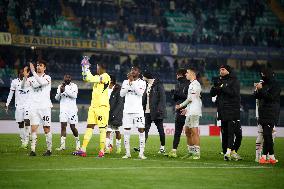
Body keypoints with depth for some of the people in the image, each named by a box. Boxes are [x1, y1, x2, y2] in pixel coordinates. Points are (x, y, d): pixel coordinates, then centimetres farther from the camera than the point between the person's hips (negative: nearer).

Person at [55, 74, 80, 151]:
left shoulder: (74, 86, 2)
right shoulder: (60, 86, 13)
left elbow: (74, 95, -14)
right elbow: (57, 98, 11)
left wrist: (65, 90, -18)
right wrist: (60, 91, -8)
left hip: (72, 108, -2)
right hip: (63, 108, 2)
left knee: (72, 126, 1)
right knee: (63, 125, -9)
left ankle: (77, 143, 21)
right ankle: (62, 145, -12)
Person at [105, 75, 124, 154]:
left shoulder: (118, 90, -9)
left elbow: (120, 103, -11)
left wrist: (113, 113, -17)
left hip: (116, 113, -4)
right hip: (107, 113, 4)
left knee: (117, 131, 7)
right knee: (108, 131, -3)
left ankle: (118, 147, 18)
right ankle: (108, 147, -5)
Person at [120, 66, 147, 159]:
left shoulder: (142, 83, 4)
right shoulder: (126, 82, 12)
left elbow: (140, 93, -14)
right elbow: (121, 94, 0)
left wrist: (132, 81, -15)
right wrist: (129, 83, -8)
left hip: (138, 110, -3)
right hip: (127, 110, 3)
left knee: (141, 130, -7)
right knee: (126, 131, 2)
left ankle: (141, 153, -4)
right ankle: (127, 153, 10)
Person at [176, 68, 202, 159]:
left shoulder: (195, 84, -12)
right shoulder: (192, 84, 20)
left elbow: (190, 99, -15)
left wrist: (181, 105, -3)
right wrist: (186, 109, 21)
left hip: (194, 112, -11)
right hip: (190, 112, 11)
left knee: (194, 132, -9)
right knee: (187, 132, 13)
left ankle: (197, 153, -8)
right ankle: (191, 152, 19)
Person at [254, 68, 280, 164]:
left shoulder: (275, 85, -5)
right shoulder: (263, 84, 16)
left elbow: (270, 97, -16)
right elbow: (256, 96, 15)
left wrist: (261, 89, -16)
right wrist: (257, 89, -4)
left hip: (271, 114, -7)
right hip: (263, 113, 7)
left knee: (267, 135, -13)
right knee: (267, 135, 7)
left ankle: (264, 156, -15)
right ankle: (271, 157, 10)